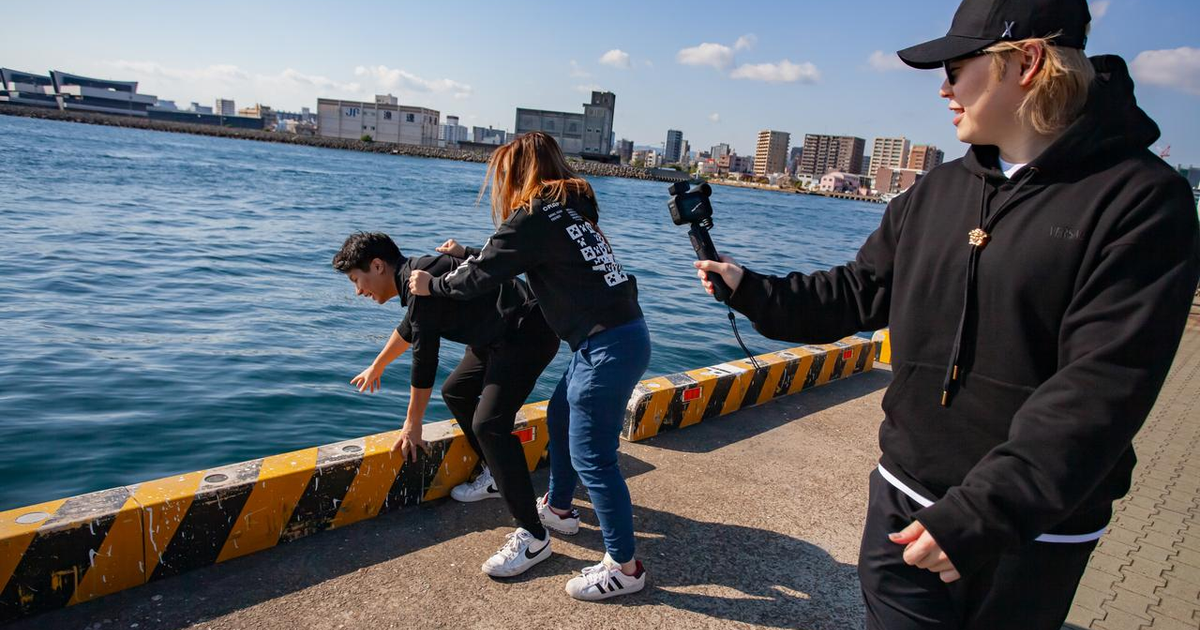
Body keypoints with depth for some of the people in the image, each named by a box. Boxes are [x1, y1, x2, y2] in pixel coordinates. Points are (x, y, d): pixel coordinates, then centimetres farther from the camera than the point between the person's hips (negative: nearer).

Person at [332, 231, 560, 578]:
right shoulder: (417, 274, 15)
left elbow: (424, 360, -14)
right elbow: (408, 329, 35)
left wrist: (412, 426, -4)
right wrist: (376, 367, 51)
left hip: (526, 334, -11)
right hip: (502, 336, 11)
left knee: (488, 423, -20)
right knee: (456, 392, 22)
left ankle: (533, 536, -15)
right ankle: (496, 477, 33)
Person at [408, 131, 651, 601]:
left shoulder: (534, 216, -12)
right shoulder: (568, 208, 15)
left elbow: (482, 277, -4)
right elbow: (502, 257, 28)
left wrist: (432, 285, 12)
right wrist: (466, 253, 36)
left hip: (608, 345, -10)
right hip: (622, 333, 10)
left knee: (592, 457, -1)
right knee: (560, 419, 24)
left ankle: (624, 567, 12)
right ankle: (558, 509, 44)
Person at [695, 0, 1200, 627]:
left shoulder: (1140, 197, -14)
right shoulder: (935, 192, 4)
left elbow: (1102, 388, -22)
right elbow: (858, 292, 11)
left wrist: (980, 517, -28)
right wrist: (750, 290, 3)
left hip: (1031, 532, -4)